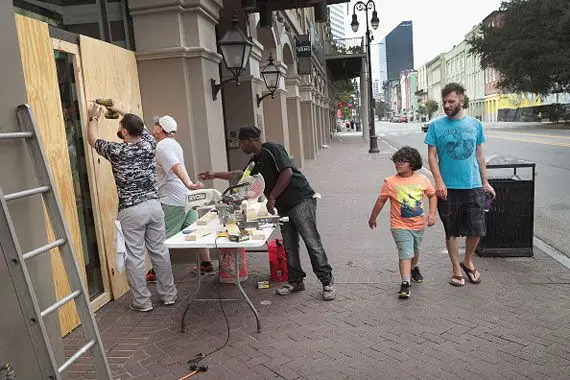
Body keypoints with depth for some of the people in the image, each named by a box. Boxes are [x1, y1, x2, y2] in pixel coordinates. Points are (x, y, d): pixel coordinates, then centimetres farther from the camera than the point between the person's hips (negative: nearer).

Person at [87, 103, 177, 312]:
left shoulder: (116, 151, -12)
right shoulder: (149, 144, -1)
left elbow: (93, 139, 10)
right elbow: (140, 126, 23)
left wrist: (93, 118, 26)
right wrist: (121, 111, 32)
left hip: (131, 211, -4)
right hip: (153, 205, 5)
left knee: (135, 257, 5)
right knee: (159, 251, 12)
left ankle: (142, 302, 14)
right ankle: (169, 295, 22)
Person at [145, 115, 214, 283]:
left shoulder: (162, 146, -14)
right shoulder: (173, 143, 15)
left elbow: (177, 167, -29)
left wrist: (189, 185, -39)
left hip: (172, 200, -10)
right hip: (186, 197, 10)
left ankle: (157, 272, 8)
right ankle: (206, 263, 21)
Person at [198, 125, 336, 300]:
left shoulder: (272, 149, -10)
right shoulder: (255, 161, 17)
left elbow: (287, 172, -20)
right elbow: (241, 175, 31)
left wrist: (272, 197, -17)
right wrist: (215, 175, 31)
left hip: (300, 200, -9)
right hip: (283, 207, 9)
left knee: (312, 242, -6)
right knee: (289, 245, 10)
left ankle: (327, 282, 2)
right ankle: (295, 281, 21)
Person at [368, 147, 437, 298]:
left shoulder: (422, 180, -5)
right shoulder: (390, 182, -11)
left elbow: (433, 195, 7)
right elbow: (381, 200, -1)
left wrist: (432, 214, -4)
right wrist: (373, 218, 8)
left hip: (419, 224, 4)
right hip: (400, 226, -3)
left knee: (415, 250, 25)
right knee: (406, 253, -14)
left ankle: (414, 268, 52)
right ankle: (405, 283, -10)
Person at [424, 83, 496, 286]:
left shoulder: (475, 124, 6)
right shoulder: (436, 125, -2)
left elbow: (479, 155, 12)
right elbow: (432, 156, -3)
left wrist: (485, 182, 11)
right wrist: (439, 181, -14)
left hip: (473, 186, 2)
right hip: (448, 188, -2)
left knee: (476, 230, 5)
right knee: (451, 232, 9)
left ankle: (468, 261, 32)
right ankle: (456, 269, 25)